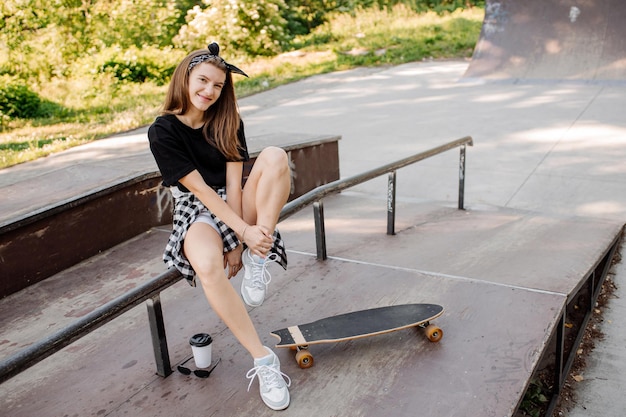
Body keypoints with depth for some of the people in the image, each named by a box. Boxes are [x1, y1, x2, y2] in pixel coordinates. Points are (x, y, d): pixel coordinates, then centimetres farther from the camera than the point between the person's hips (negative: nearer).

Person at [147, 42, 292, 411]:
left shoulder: (228, 123, 2)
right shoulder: (163, 131, -8)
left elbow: (233, 185, -7)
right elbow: (200, 189, -16)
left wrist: (239, 243, -17)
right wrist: (242, 232, -25)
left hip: (237, 208, 4)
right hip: (197, 213, -3)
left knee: (275, 156, -24)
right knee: (208, 265, -39)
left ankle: (257, 261, -24)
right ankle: (264, 360, -28)